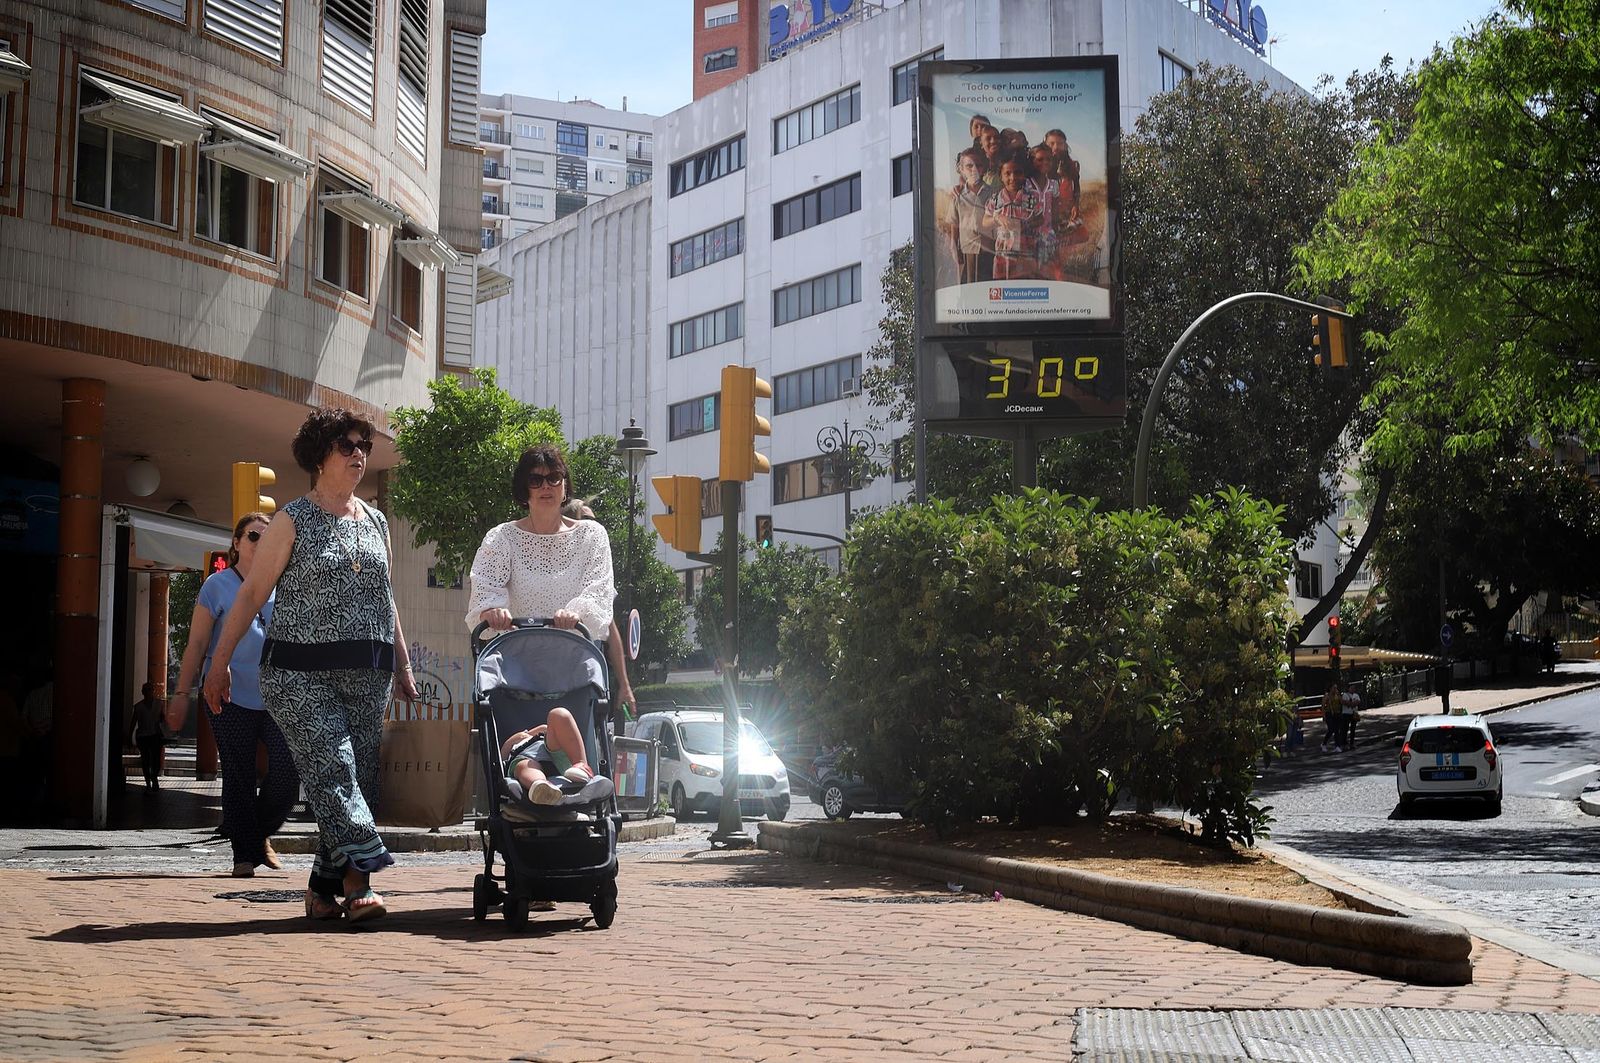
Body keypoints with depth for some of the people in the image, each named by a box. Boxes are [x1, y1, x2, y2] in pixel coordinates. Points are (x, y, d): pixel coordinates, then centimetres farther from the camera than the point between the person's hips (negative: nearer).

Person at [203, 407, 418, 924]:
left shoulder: (376, 523, 17)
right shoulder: (293, 520, 2)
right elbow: (251, 593, 1)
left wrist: (403, 667, 21)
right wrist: (219, 663, -4)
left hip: (367, 676, 5)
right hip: (301, 673, -5)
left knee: (360, 780, -1)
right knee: (332, 768, -18)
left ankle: (324, 890, 8)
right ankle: (359, 878, -24)